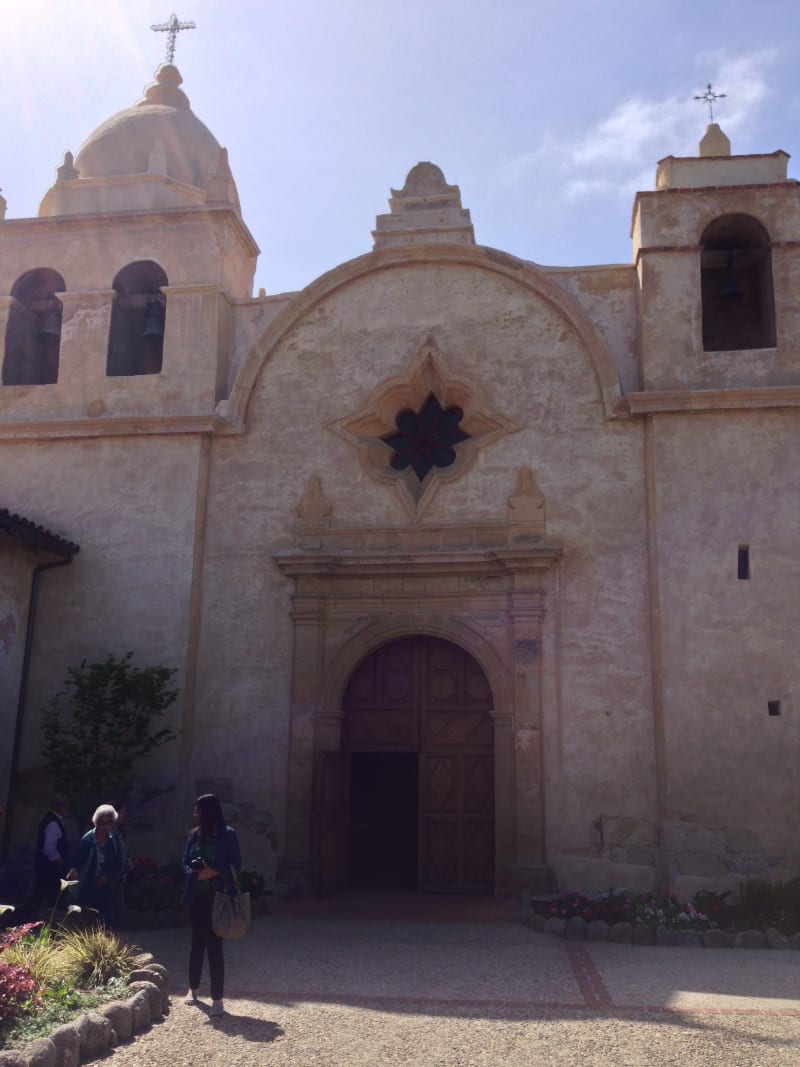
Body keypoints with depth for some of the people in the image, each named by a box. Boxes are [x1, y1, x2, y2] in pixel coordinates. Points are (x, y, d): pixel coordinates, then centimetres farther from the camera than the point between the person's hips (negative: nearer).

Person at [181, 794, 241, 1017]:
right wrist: (194, 873, -11)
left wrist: (214, 872, -20)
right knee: (197, 943, 16)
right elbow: (185, 863, 9)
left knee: (214, 946, -4)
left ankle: (217, 998, 3)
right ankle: (193, 988, 34)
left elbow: (236, 865, -7)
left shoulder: (228, 835, -7)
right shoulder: (195, 835, 6)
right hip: (197, 896, 5)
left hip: (218, 897, -5)